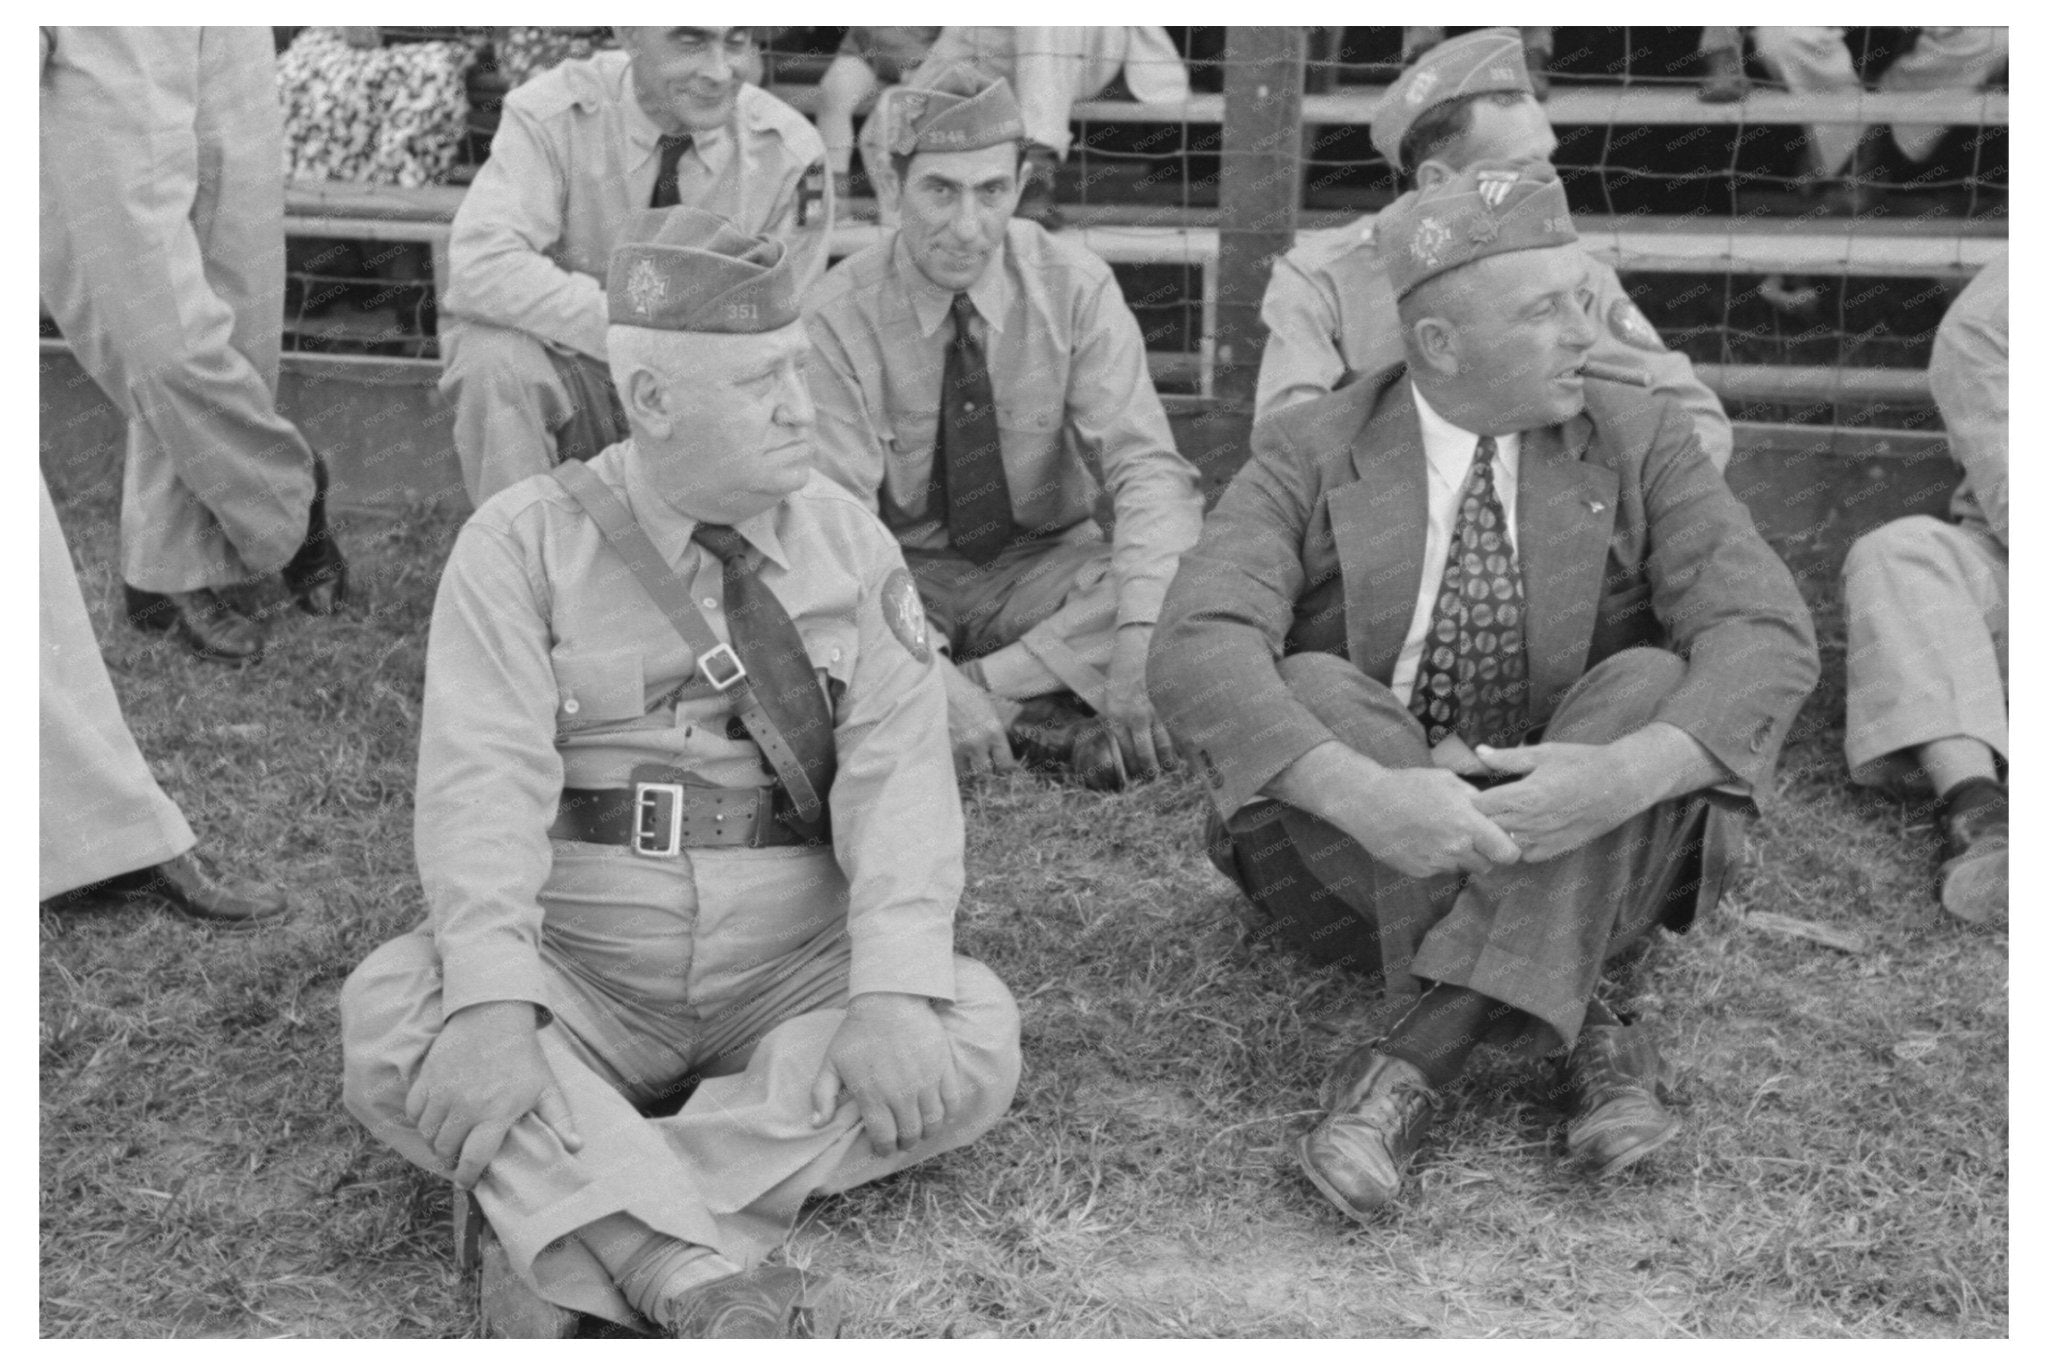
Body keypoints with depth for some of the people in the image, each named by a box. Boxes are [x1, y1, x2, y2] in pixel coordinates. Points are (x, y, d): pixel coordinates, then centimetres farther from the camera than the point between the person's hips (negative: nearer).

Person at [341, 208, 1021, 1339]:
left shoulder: (849, 543, 3)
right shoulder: (521, 544, -2)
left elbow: (897, 768, -8)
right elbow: (484, 778, -14)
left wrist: (890, 991, -24)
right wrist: (493, 1008, -30)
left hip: (793, 976, 2)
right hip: (578, 974, -1)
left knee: (975, 1039, -25)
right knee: (388, 1015, -28)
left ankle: (585, 1212, -27)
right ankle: (692, 1276, -38)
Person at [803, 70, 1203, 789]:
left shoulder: (1076, 288, -12)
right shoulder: (838, 316, -15)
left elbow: (1149, 468, -19)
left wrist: (1139, 637, -38)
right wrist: (929, 674, -37)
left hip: (1045, 570, 1)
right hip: (904, 580, -1)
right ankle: (1041, 723, -24)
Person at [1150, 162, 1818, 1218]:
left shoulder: (1638, 443, -3)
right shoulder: (1308, 458, -7)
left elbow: (1766, 637, -16)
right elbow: (1198, 648, -24)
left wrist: (1627, 775, -37)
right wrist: (1364, 794, -42)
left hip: (1587, 862, 1)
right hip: (1351, 854, 0)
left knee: (1652, 687, -26)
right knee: (1307, 693, -28)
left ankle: (1417, 1060, -35)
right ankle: (1584, 1035, -28)